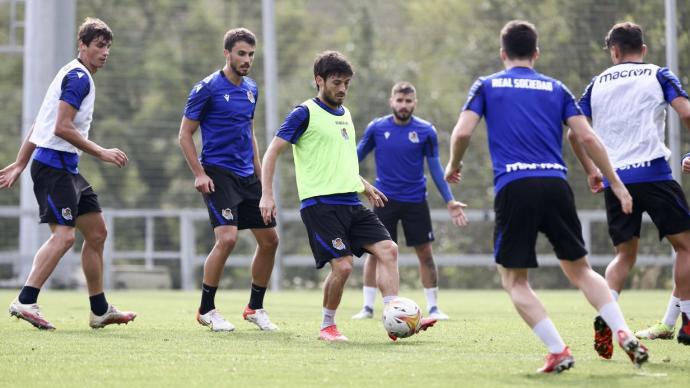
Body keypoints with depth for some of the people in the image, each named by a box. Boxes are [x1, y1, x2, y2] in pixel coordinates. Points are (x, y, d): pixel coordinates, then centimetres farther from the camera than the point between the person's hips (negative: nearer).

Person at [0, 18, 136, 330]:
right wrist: (101, 153, -16)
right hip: (54, 166, -11)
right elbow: (61, 128, -21)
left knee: (97, 232, 11)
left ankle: (100, 310, 17)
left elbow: (39, 124, 21)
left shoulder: (78, 76, 20)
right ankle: (25, 302, -21)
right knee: (64, 235, -19)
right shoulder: (78, 77, -12)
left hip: (66, 168, 11)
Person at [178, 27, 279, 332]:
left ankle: (255, 308, 19)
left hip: (247, 176, 7)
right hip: (218, 175, -7)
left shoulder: (251, 89, 12)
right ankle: (206, 310, -6)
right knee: (227, 238, -20)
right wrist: (199, 174, -13)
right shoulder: (207, 88, -8)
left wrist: (259, 172, 17)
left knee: (269, 240, 4)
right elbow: (185, 134, -6)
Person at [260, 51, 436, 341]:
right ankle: (327, 326, 5)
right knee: (342, 265, -16)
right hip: (319, 204, -7)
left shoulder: (345, 114, 18)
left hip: (350, 203, 7)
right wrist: (267, 195, -14)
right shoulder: (305, 113, -5)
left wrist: (365, 186, 24)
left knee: (387, 249, -8)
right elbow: (272, 152, -6)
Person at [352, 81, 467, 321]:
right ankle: (368, 307, 7)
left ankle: (433, 308, 12)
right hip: (385, 200, 0)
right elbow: (357, 156, 6)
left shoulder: (426, 131, -4)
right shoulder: (377, 128, -4)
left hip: (416, 201, 0)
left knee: (425, 253, 1)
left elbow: (435, 167, 3)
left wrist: (449, 201, 1)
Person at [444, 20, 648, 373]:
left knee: (514, 280, 9)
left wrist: (453, 166, 20)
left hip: (514, 188, -2)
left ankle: (558, 352, -5)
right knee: (580, 270, 16)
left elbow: (462, 133, 0)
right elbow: (587, 138, 8)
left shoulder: (486, 86, 12)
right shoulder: (555, 88, 17)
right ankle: (624, 334, -2)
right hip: (555, 185, 2)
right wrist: (616, 184, 14)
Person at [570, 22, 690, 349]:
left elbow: (574, 133, 14)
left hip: (613, 179, 4)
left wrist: (591, 172, 25)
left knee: (625, 254, 13)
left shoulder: (597, 83, 15)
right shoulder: (658, 76, 6)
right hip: (652, 172, -4)